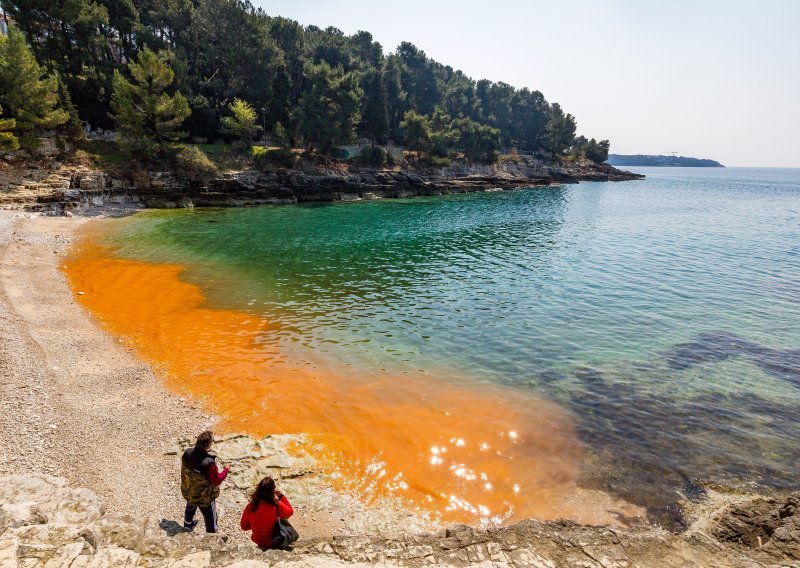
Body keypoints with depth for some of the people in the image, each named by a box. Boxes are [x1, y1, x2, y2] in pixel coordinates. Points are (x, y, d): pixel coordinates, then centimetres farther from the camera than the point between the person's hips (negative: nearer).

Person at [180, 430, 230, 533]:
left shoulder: (187, 453, -23)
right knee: (210, 519, 17)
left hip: (188, 491, 7)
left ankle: (188, 525, 66)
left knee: (190, 508, 38)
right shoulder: (209, 463, -40)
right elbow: (217, 481, -26)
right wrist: (226, 470, -11)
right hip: (204, 498, -7)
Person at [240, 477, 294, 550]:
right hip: (274, 542, -3)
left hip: (257, 541, 3)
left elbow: (244, 526, -6)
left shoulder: (250, 507, -21)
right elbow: (290, 511, -7)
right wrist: (281, 495, -10)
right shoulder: (277, 506, -29)